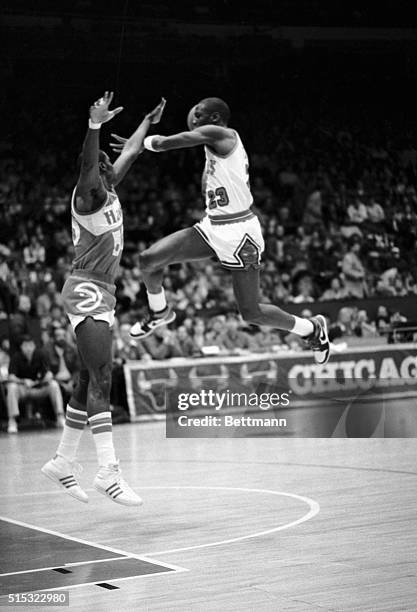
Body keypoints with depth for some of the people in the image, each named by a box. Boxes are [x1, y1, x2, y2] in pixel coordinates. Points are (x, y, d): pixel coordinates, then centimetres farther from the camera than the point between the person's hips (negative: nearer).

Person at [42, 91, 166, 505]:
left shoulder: (108, 190, 13)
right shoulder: (87, 194, -10)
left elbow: (129, 153, 28)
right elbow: (87, 165, -31)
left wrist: (149, 122, 36)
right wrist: (95, 125, -45)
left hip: (101, 294, 10)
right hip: (86, 291, -10)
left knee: (90, 383, 11)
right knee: (101, 381, -16)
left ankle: (62, 464, 20)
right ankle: (108, 472, -20)